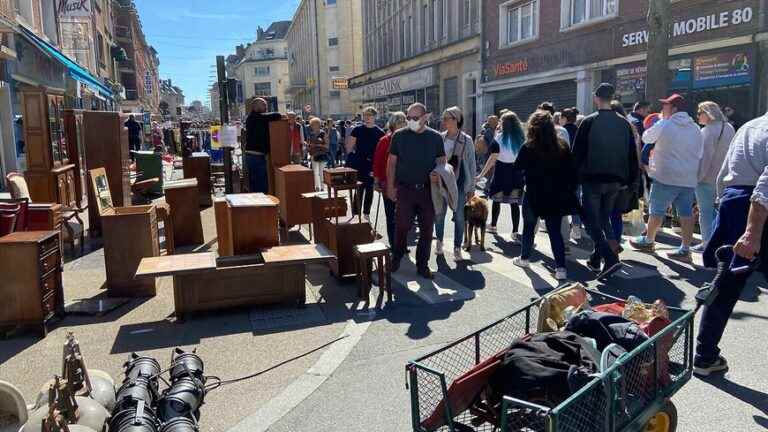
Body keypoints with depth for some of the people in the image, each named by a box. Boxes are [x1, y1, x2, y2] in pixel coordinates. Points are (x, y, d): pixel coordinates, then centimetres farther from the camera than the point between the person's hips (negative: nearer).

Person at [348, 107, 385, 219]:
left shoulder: (380, 133, 3)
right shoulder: (357, 130, 0)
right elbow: (350, 148, 3)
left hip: (372, 165, 2)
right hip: (359, 165, -2)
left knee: (369, 189, 10)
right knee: (359, 189, -4)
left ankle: (366, 213, 23)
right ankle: (356, 214, 3)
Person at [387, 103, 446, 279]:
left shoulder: (435, 137, 3)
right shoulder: (399, 136, 1)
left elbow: (441, 162, 9)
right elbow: (391, 163, 5)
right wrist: (390, 186, 1)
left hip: (428, 190, 1)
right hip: (405, 189, -1)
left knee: (426, 229, 6)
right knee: (402, 226, -3)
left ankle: (422, 264, 20)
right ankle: (396, 258, 20)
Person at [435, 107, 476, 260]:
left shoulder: (466, 140, -6)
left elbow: (472, 164, -2)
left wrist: (471, 187, -2)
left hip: (460, 183, -2)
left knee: (459, 216, 3)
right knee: (439, 214, 9)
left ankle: (457, 248, 15)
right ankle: (439, 242, 32)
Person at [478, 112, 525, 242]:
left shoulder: (499, 138, -8)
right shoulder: (522, 139, 2)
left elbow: (492, 158, -12)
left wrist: (482, 174, -9)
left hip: (501, 172, -2)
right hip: (517, 174, 2)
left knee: (496, 200, 15)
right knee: (514, 203, 2)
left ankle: (493, 226, 29)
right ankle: (515, 233, -2)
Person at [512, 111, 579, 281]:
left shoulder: (528, 148, -13)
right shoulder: (562, 146, -4)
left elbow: (517, 167, 0)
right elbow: (571, 171, 0)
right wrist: (570, 191, 7)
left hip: (534, 196, -2)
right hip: (557, 197, 2)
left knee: (529, 227, 18)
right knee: (555, 230, 6)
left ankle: (524, 258, 33)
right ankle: (561, 268, -2)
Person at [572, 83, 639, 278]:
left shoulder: (589, 122, -7)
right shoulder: (624, 124, 6)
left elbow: (577, 152, -8)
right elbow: (632, 156, 8)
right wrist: (629, 180, 15)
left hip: (592, 180, -5)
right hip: (615, 181, 5)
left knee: (592, 220, 1)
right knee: (604, 219, 18)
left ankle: (610, 259, -14)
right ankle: (596, 259, 24)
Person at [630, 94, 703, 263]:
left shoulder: (664, 125, -8)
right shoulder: (696, 129, 10)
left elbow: (646, 138, 8)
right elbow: (700, 154, 17)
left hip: (666, 177, -5)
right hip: (689, 179, 5)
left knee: (656, 210, 8)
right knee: (686, 213, 3)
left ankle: (648, 241, 21)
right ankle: (685, 250, 4)